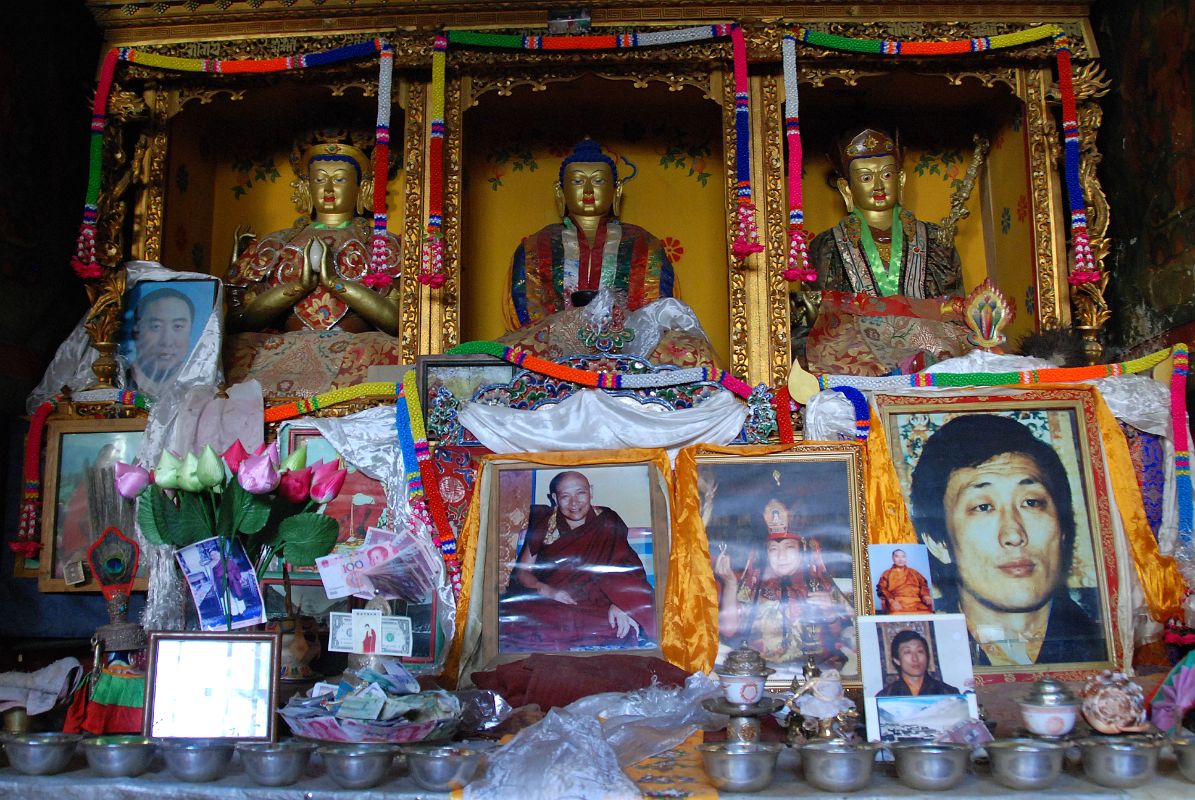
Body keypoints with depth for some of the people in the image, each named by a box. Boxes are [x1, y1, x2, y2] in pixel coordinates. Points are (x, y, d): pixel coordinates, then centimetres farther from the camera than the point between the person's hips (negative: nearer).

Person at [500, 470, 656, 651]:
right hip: (547, 605, 0)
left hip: (594, 606, 1)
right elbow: (522, 571, 5)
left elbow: (624, 568, -4)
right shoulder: (545, 523, 5)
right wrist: (546, 590, -16)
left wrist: (619, 604, -24)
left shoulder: (607, 522, 3)